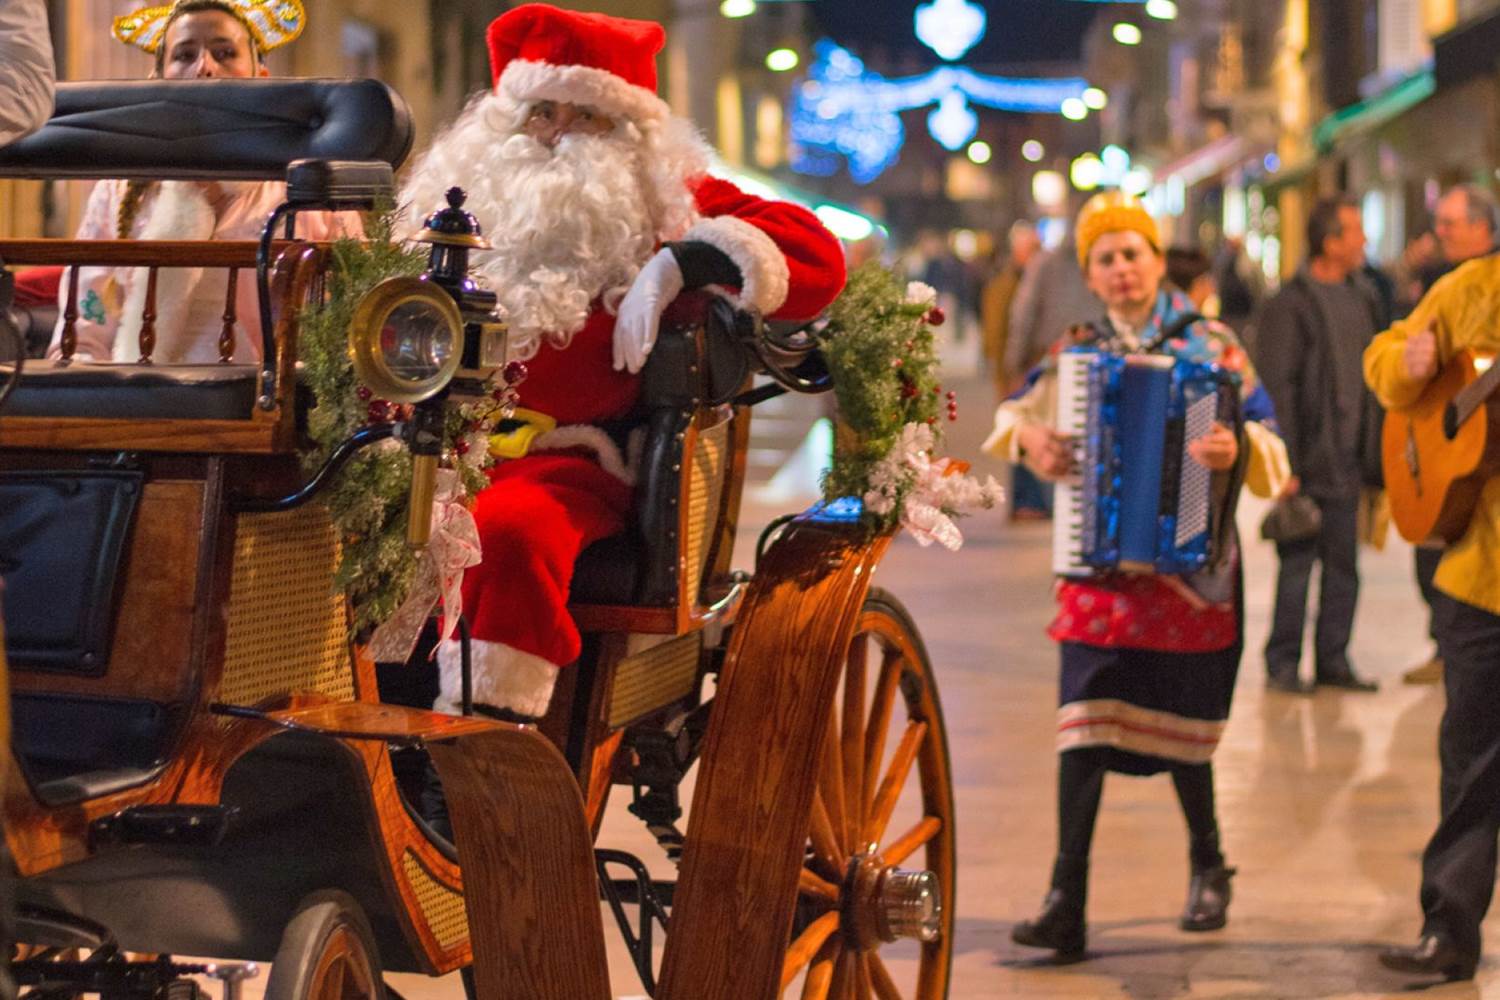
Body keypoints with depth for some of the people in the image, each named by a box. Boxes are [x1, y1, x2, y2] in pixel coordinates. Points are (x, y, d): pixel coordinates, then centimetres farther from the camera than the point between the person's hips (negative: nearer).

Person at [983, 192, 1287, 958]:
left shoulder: (1211, 345, -1)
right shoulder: (1079, 350, 7)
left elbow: (1271, 446, -4)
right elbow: (1017, 409, 15)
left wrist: (1236, 449, -26)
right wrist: (1029, 437, -8)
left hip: (1189, 564, -1)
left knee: (1179, 727, 8)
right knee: (1084, 725, -8)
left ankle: (1208, 869, 34)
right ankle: (1066, 903, -7)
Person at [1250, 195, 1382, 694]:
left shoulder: (1360, 298, 13)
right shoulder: (1289, 305, -9)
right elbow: (1276, 387, -12)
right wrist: (1286, 465, -16)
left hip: (1346, 464, 7)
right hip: (1307, 464, -7)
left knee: (1344, 567, 9)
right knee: (1297, 565, -1)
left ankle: (1333, 660, 18)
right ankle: (1282, 663, 8)